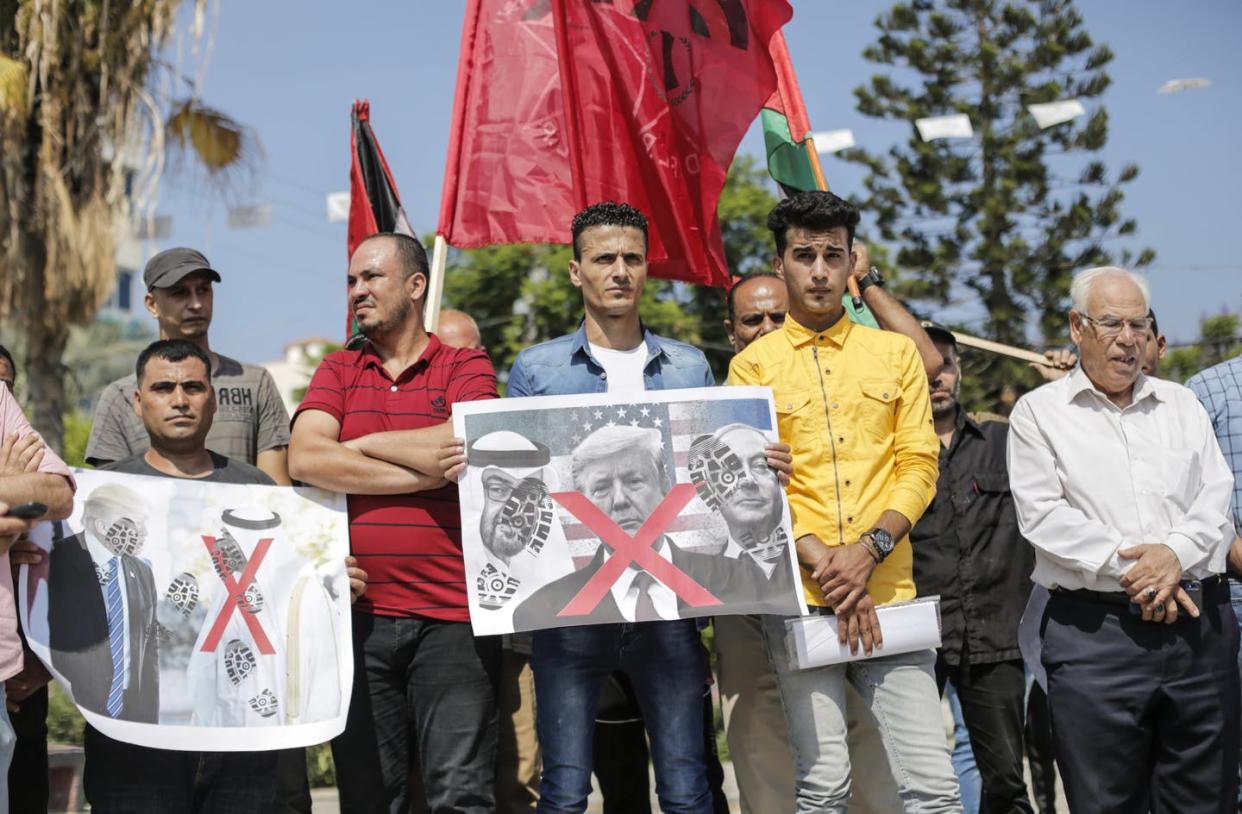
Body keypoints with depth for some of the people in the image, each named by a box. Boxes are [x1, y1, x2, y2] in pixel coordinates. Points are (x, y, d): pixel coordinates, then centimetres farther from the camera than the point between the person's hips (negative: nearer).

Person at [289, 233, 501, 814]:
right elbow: (304, 461, -5)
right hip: (360, 614, 3)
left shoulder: (466, 367, 7)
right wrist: (425, 472, -8)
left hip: (451, 617, -3)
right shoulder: (337, 372, 14)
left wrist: (361, 444, -2)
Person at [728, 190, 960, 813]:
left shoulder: (895, 353, 13)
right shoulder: (753, 366, 7)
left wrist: (869, 550, -10)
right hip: (798, 596, -1)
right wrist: (822, 563, -12)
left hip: (889, 592, 2)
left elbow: (918, 465, 6)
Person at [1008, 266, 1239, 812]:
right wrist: (1130, 570, -12)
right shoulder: (1039, 412, 6)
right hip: (1094, 631, -3)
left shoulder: (1182, 404, 18)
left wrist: (1176, 553, -12)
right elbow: (1043, 516, -5)